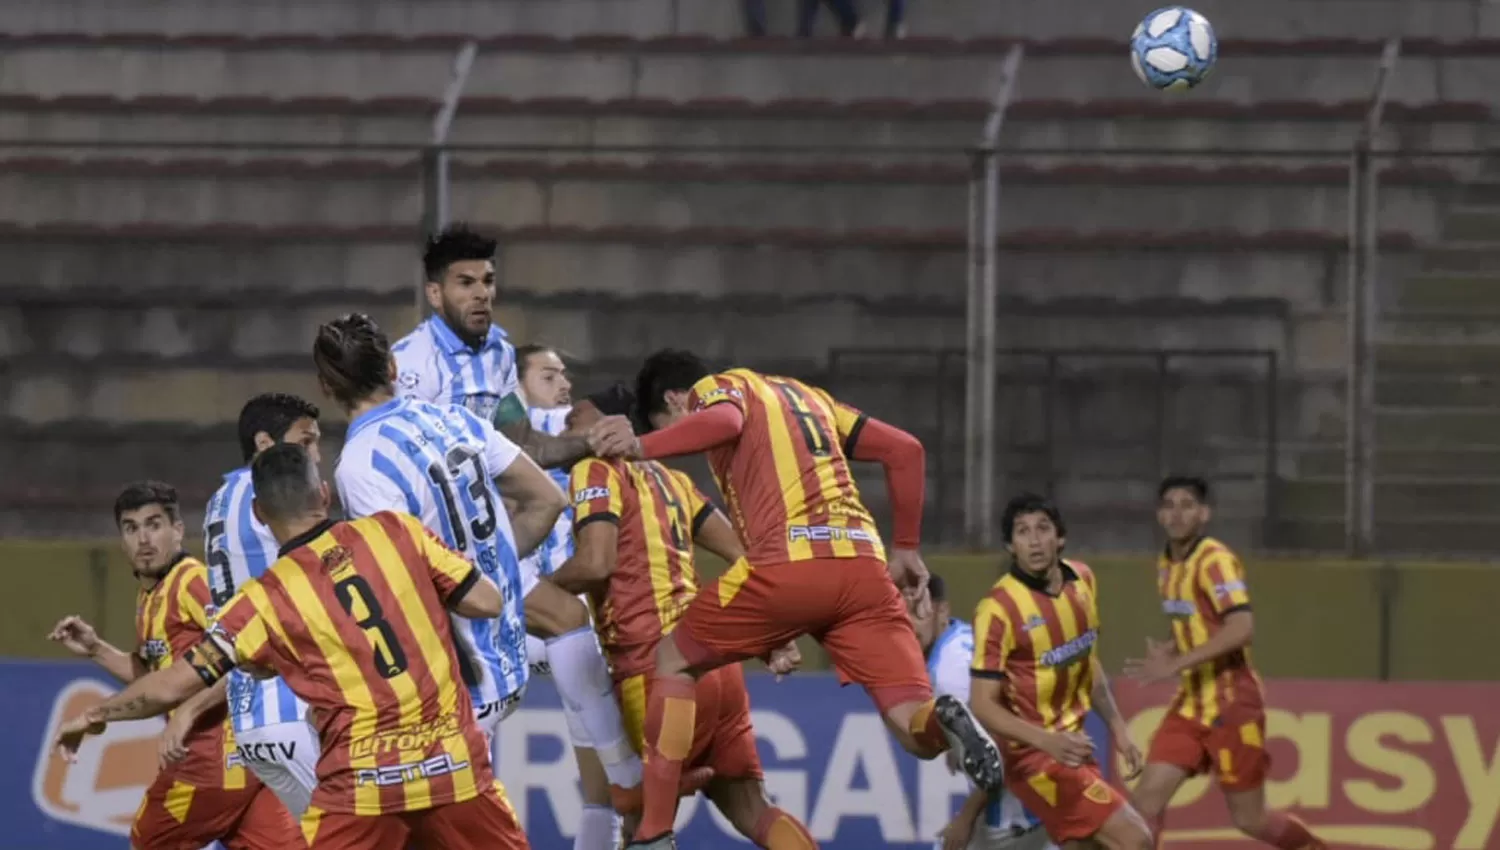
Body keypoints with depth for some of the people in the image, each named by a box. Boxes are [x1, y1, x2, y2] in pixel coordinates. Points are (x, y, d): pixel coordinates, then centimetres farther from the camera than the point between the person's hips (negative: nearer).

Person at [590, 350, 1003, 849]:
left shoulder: (714, 389, 13)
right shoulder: (805, 395, 32)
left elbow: (724, 420, -13)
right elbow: (905, 449, 29)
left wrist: (642, 448, -18)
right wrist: (906, 548, 33)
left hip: (789, 564, -5)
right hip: (864, 565, 5)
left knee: (673, 662, 17)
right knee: (918, 733, 1)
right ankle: (942, 721, -37)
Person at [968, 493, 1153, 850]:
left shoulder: (1082, 580, 3)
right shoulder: (998, 608, -19)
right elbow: (983, 704, -21)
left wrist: (1118, 728, 16)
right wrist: (1048, 742, -33)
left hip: (1072, 746, 8)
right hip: (1034, 755, -8)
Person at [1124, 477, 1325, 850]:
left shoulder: (1215, 561, -16)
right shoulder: (1167, 565, 9)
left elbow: (1242, 629, -29)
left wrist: (1178, 663, -31)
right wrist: (1170, 649, 2)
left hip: (1231, 705, -7)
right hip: (1192, 703, 7)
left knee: (1249, 819, 3)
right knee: (1148, 798, -7)